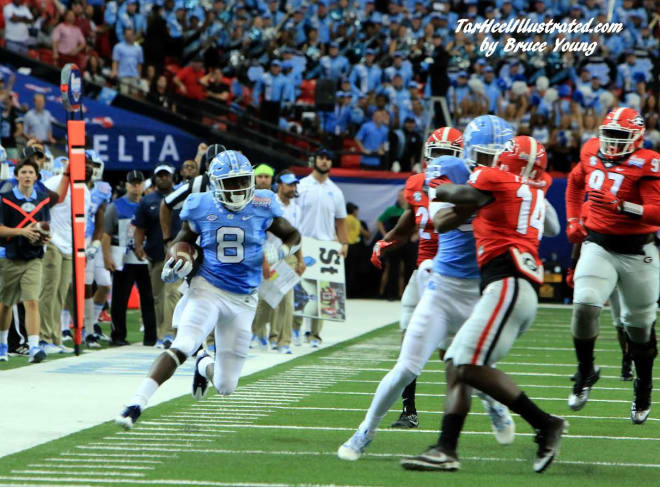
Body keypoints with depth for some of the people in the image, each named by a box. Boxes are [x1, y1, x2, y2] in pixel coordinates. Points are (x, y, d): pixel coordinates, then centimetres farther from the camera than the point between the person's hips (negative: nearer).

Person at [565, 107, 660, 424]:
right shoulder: (592, 154, 1)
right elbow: (575, 182, 24)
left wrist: (626, 207, -37)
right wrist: (573, 220, 14)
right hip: (598, 246, 3)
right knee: (585, 305, -20)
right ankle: (585, 371, 0)